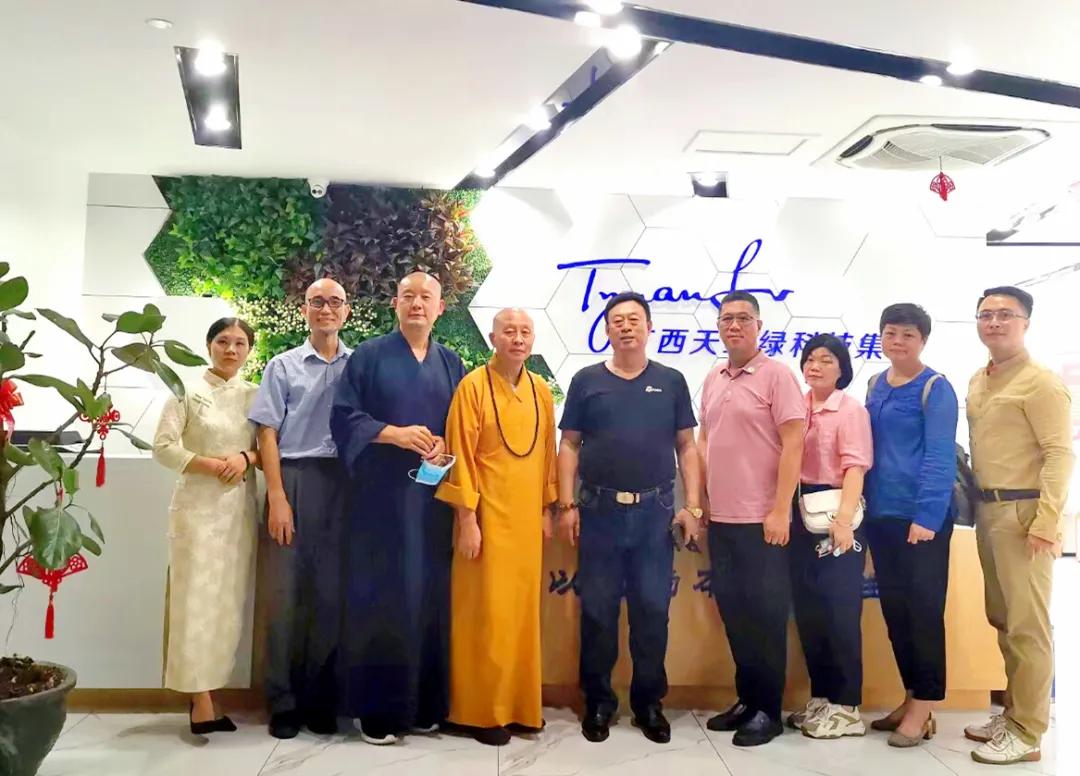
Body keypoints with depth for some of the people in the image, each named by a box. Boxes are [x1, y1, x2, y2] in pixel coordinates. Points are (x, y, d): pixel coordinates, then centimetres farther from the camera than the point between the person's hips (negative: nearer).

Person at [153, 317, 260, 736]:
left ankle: (205, 690, 17)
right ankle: (202, 701, 0)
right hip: (198, 505, -4)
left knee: (229, 600, 5)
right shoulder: (188, 391, -1)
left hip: (239, 506, 4)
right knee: (197, 598, -5)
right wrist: (210, 465, -15)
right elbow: (163, 446, -5)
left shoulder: (254, 395, 9)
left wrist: (246, 457, -10)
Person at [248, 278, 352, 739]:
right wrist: (277, 498, -8)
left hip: (344, 486, 1)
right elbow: (268, 434, 2)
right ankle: (283, 702, 13)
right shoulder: (283, 366, 8)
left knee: (331, 595, 5)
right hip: (294, 480, -1)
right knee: (285, 593, 2)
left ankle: (321, 699, 17)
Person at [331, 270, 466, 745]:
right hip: (381, 494, -3)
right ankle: (376, 707, 6)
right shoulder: (369, 356, 3)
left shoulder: (451, 363, 14)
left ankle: (425, 705, 13)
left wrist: (446, 447, -9)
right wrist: (395, 434, -17)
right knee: (380, 595, -3)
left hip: (433, 496, 3)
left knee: (430, 594, 3)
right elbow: (344, 417, -5)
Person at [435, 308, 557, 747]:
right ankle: (482, 710, 13)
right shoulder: (473, 386, -9)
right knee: (485, 612, 1)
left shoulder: (541, 391, 8)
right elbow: (461, 456, -11)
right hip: (487, 515, -5)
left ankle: (520, 703, 24)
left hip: (527, 515, 5)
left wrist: (547, 509, 12)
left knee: (523, 609, 11)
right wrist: (467, 519, -13)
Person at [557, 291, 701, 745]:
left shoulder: (671, 381, 7)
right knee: (597, 609, 5)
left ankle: (649, 702, 21)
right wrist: (567, 505, -3)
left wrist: (692, 506, -1)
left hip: (656, 511, 1)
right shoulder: (587, 380, 5)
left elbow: (686, 447, 7)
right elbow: (569, 444, 4)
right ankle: (598, 702, 19)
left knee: (653, 609, 6)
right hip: (599, 510, 0)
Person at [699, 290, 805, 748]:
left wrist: (780, 511, -17)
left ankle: (768, 710, 15)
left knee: (765, 615, 2)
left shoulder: (776, 375, -8)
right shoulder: (712, 380, 12)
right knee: (733, 612, 13)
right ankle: (746, 699, 26)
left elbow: (793, 443, -13)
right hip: (720, 518, 6)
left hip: (761, 520, -6)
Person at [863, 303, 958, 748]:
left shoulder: (935, 389, -7)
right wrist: (867, 505, 10)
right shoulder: (875, 386, 12)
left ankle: (924, 706, 10)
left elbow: (939, 457, -14)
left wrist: (926, 516, -21)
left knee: (924, 610, 1)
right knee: (894, 609, 12)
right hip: (880, 514, 7)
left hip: (921, 516, -7)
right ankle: (912, 698, 24)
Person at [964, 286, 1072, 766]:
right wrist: (976, 503, 12)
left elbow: (1060, 454, -15)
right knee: (1002, 619, 15)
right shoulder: (978, 382, 14)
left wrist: (1047, 521, -20)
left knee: (1027, 624, -2)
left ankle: (1027, 732, 7)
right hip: (988, 511, 8)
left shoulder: (1040, 382, -10)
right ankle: (1013, 712, 28)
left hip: (1022, 512, -8)